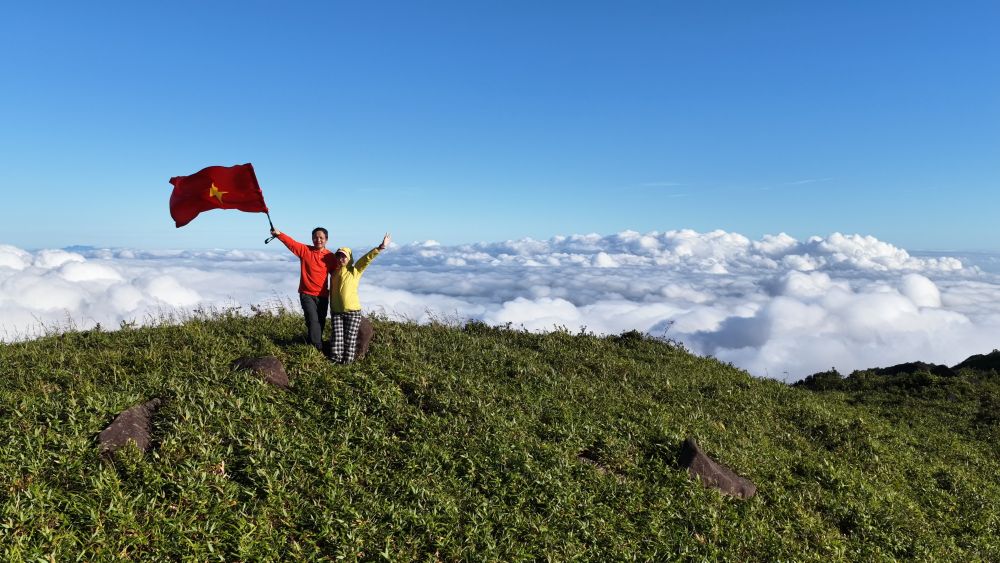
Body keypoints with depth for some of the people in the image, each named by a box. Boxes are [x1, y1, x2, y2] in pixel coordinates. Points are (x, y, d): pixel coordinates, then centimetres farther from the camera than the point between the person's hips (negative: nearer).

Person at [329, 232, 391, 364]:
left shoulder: (355, 271, -3)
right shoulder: (334, 272, 11)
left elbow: (367, 258, -16)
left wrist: (380, 248, -26)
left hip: (353, 311, -3)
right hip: (336, 311, 3)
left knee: (350, 338, 1)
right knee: (337, 336, 3)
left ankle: (348, 360, 10)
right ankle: (335, 359, 13)